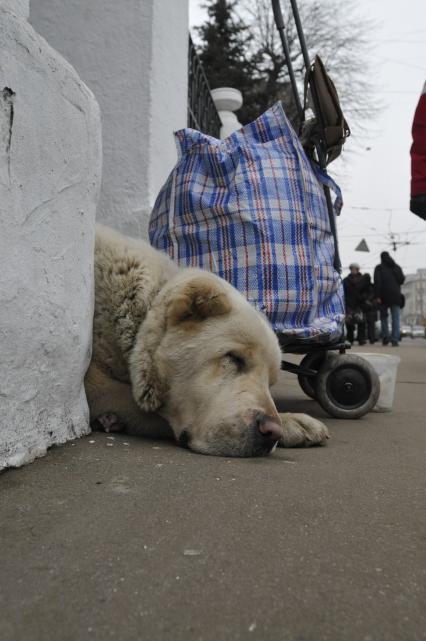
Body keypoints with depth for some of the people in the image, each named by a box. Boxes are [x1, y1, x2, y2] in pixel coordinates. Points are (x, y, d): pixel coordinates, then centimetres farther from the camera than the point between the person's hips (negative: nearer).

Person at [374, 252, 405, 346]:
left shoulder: (379, 268, 0)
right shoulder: (397, 267, 10)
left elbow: (377, 282, -9)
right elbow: (402, 280, 8)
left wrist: (377, 296, -10)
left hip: (384, 296, -2)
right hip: (396, 296, 2)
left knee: (384, 317, 12)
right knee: (395, 318, 1)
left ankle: (385, 337, 4)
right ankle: (395, 339, -6)